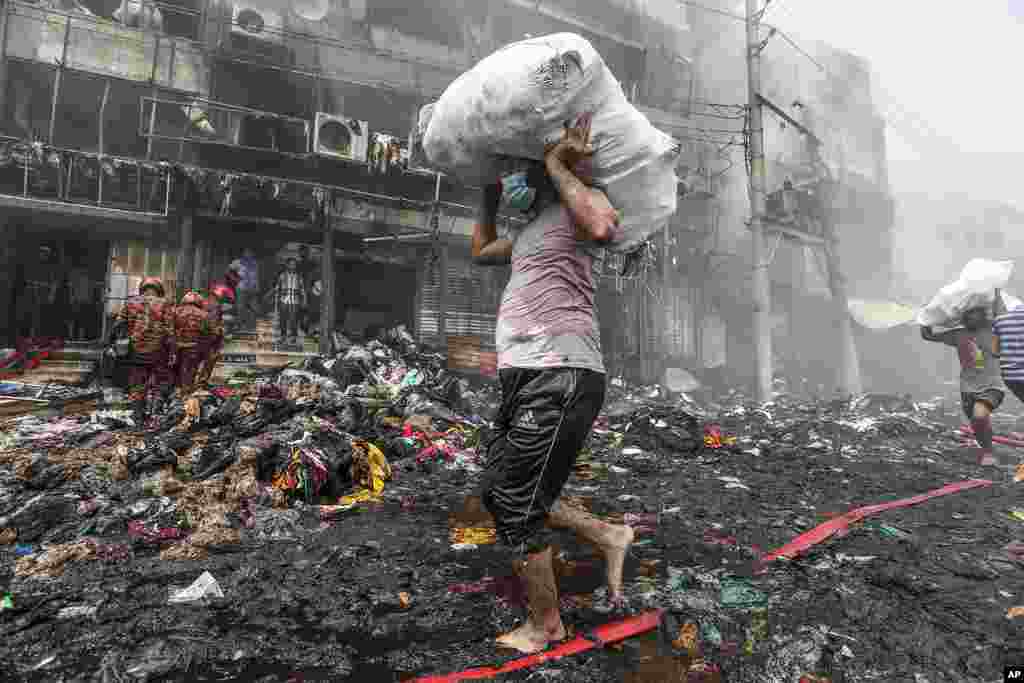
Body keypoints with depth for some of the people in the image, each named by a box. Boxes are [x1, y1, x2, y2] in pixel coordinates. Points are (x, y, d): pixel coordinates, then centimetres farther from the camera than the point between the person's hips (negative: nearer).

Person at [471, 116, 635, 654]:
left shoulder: (580, 202, -2)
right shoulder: (533, 226, 25)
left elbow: (603, 228, -28)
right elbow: (481, 252, 40)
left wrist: (556, 165, -13)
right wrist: (488, 194, 31)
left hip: (559, 378, -9)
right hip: (526, 378, 9)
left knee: (514, 504, -2)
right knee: (501, 494, 14)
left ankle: (545, 624, 21)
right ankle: (608, 536, 27)